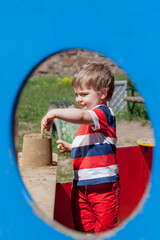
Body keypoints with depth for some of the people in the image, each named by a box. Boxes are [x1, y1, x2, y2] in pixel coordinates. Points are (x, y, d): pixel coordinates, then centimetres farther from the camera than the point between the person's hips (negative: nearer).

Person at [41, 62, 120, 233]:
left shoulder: (104, 113, -11)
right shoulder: (87, 120, 18)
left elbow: (81, 116, -31)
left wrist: (54, 113, -29)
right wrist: (69, 147, 14)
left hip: (103, 184, -8)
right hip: (80, 184, 8)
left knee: (105, 228, 0)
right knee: (83, 229, 10)